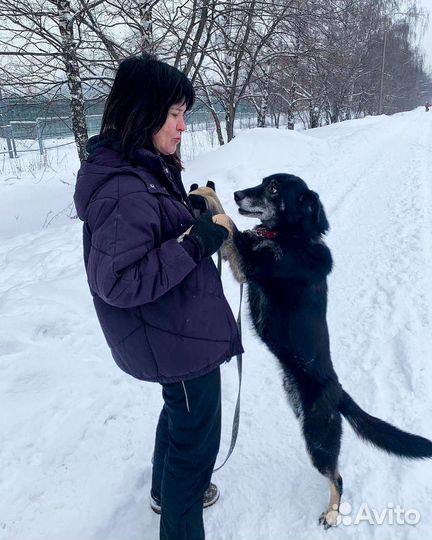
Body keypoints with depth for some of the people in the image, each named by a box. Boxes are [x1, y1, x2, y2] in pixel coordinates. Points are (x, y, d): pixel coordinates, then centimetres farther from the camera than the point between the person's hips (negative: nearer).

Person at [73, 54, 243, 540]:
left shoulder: (144, 170, 4)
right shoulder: (124, 191, -28)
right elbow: (118, 281, -29)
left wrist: (193, 215, 1)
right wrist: (196, 241, -27)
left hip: (174, 330, 11)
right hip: (179, 338, -11)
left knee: (180, 411, 29)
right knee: (196, 432, 10)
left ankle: (168, 490, 55)